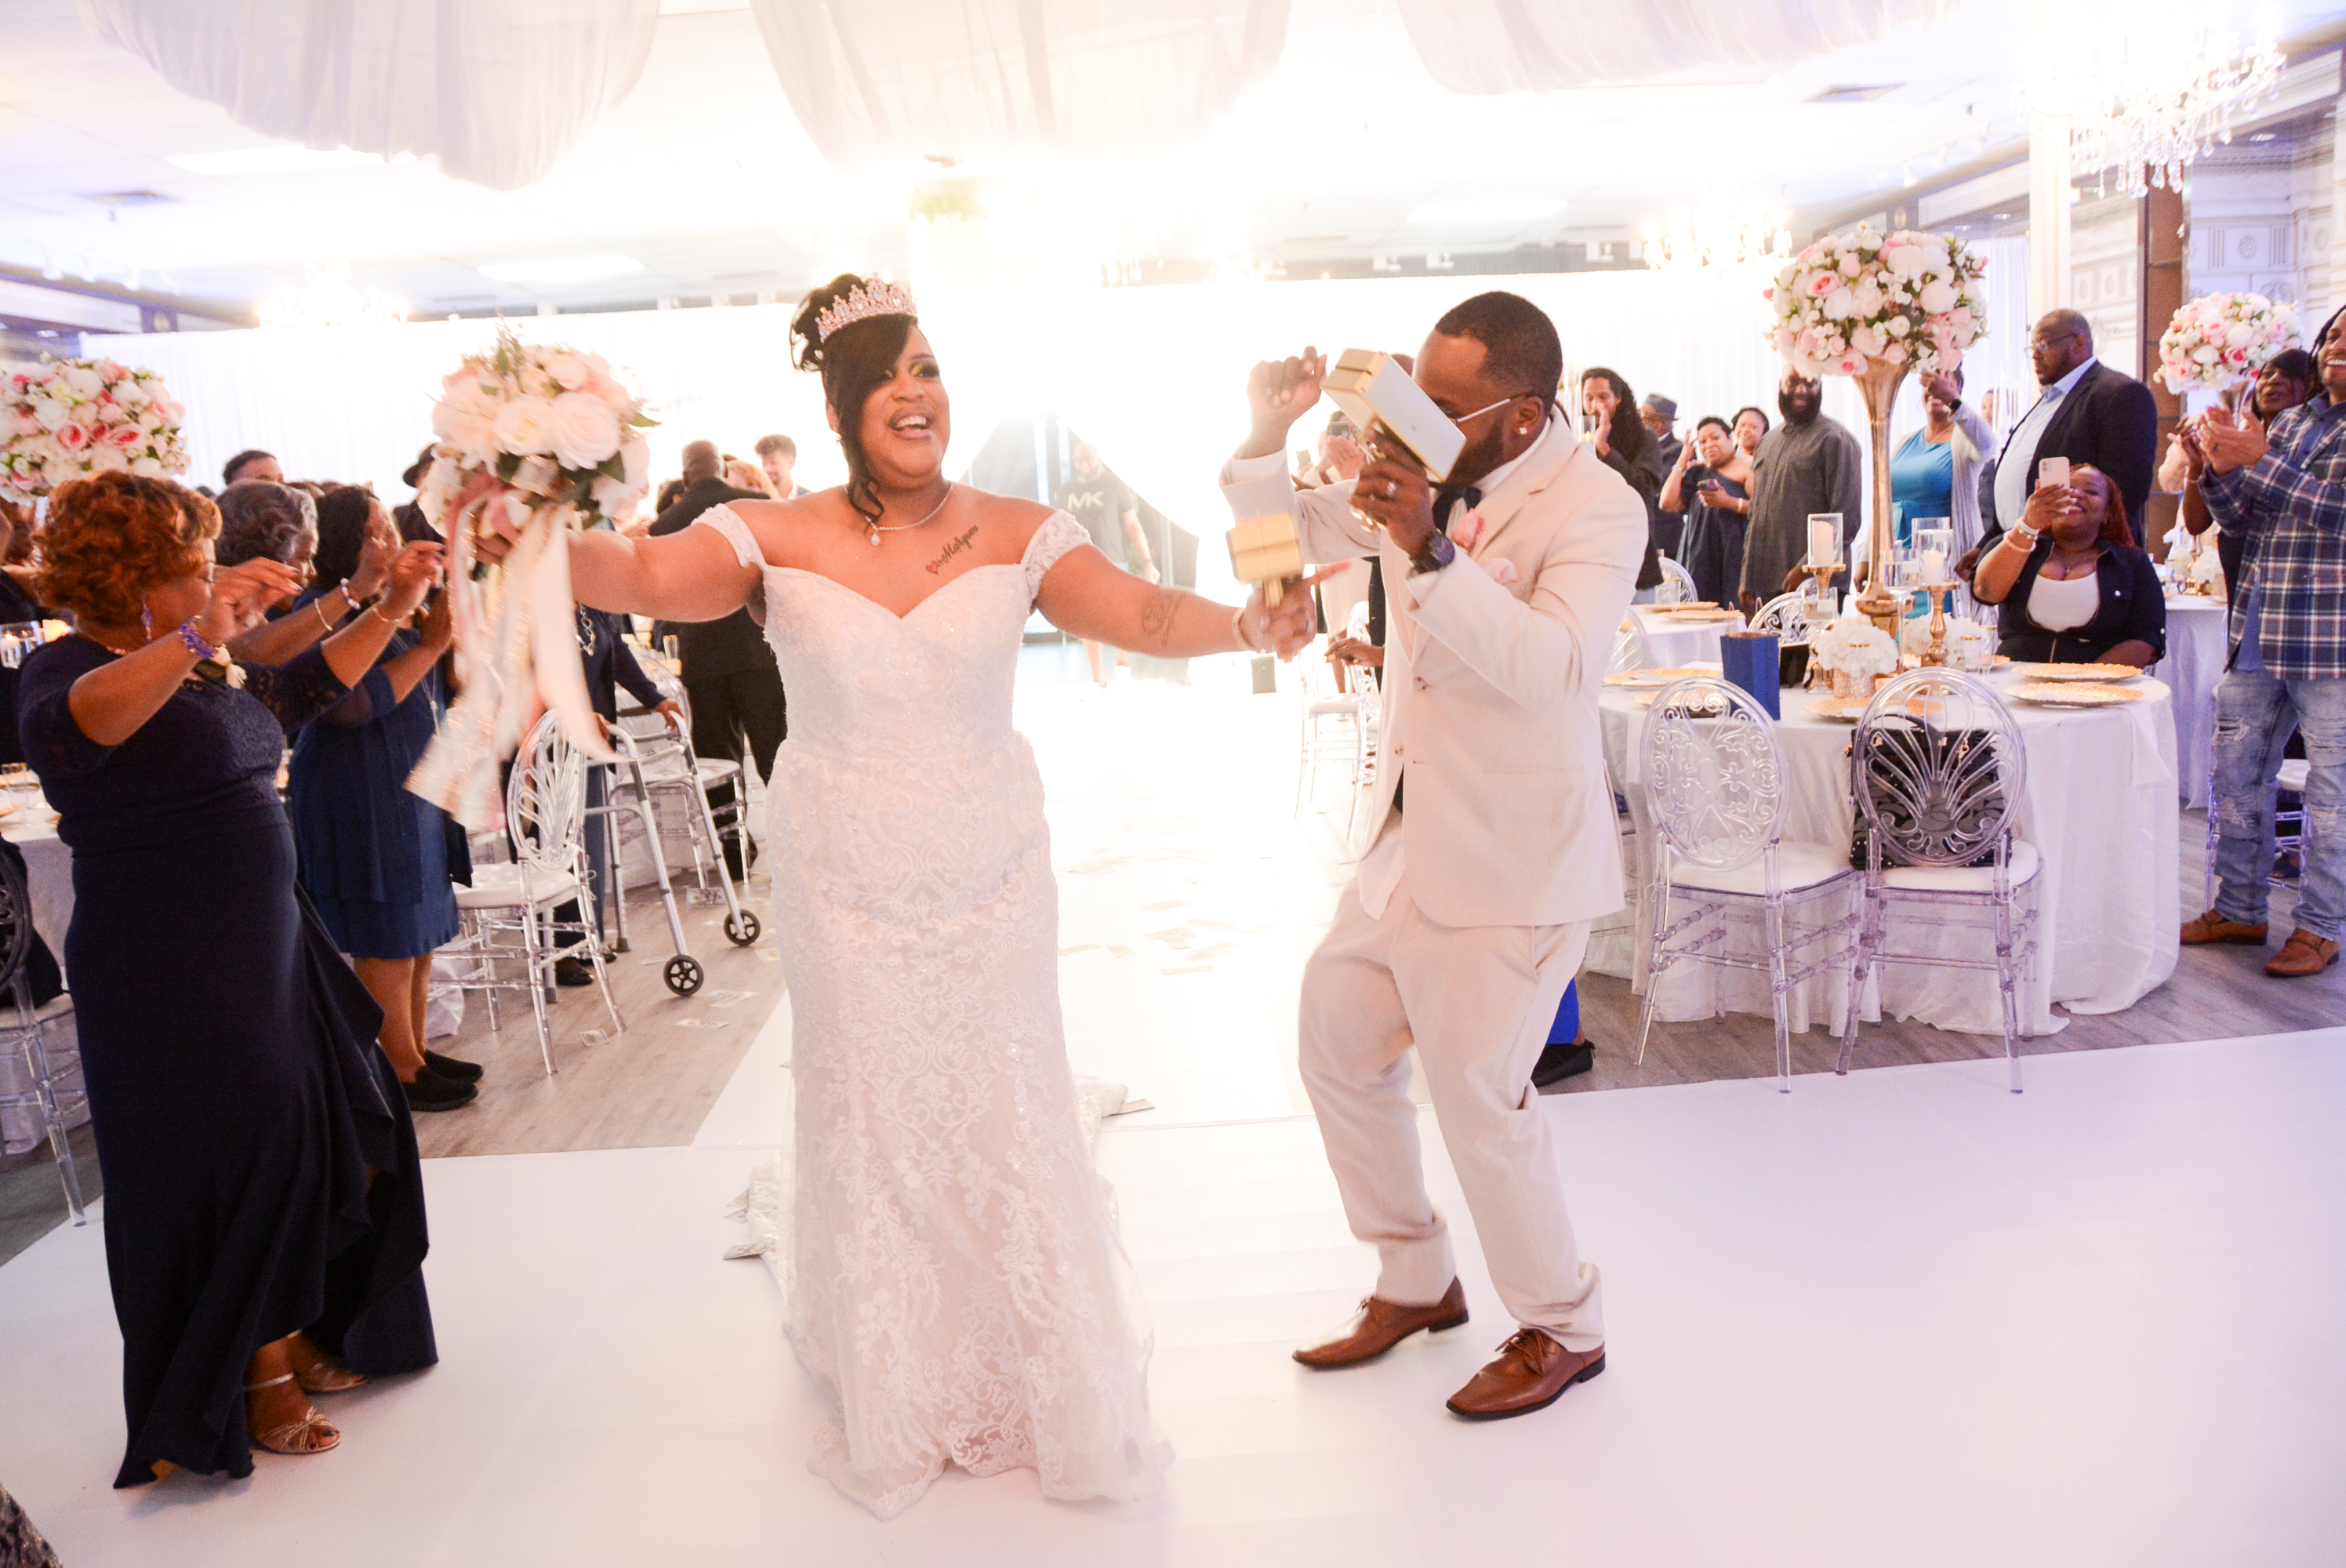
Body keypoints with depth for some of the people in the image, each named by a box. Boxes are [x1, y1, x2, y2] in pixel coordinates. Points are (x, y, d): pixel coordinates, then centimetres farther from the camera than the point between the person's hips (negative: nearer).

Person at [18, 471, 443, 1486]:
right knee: (234, 1167, 3)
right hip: (169, 979, -9)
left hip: (265, 946, 9)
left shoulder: (207, 672, 10)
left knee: (333, 1143, 14)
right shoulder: (70, 668, -14)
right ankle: (245, 1385, 23)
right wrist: (192, 641, -52)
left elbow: (304, 689, 27)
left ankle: (296, 1340, 32)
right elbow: (73, 728, -38)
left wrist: (393, 608, 20)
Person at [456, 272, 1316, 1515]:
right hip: (844, 889, 0)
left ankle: (1062, 1406, 29)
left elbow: (1143, 613, -18)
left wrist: (1244, 622, -38)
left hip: (991, 881, 0)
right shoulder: (780, 537, -7)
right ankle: (895, 1404, 35)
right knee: (869, 1133, 10)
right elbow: (647, 576, -21)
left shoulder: (1015, 533, -6)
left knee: (1007, 1126, 7)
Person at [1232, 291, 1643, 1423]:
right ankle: (1416, 1283, 35)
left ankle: (1562, 1329, 23)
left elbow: (1557, 668, -33)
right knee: (1338, 1048, 15)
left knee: (1479, 1099, -3)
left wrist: (1434, 554, -42)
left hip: (1514, 861, -8)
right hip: (1409, 839, 8)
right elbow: (1292, 540, 13)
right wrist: (1269, 437, -5)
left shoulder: (1596, 509, -18)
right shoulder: (1424, 475, 2)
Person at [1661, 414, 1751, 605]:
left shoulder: (1748, 468, 4)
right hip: (1700, 558, 4)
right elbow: (1668, 503, 5)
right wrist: (1682, 460, 9)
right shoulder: (1697, 473, 20)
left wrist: (1730, 503, -17)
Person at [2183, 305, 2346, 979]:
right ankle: (2238, 910, 22)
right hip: (2256, 637, 6)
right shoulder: (2288, 423, 15)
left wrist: (2256, 462, -20)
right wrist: (2218, 470, -4)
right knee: (2236, 777, 10)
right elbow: (2240, 521, 14)